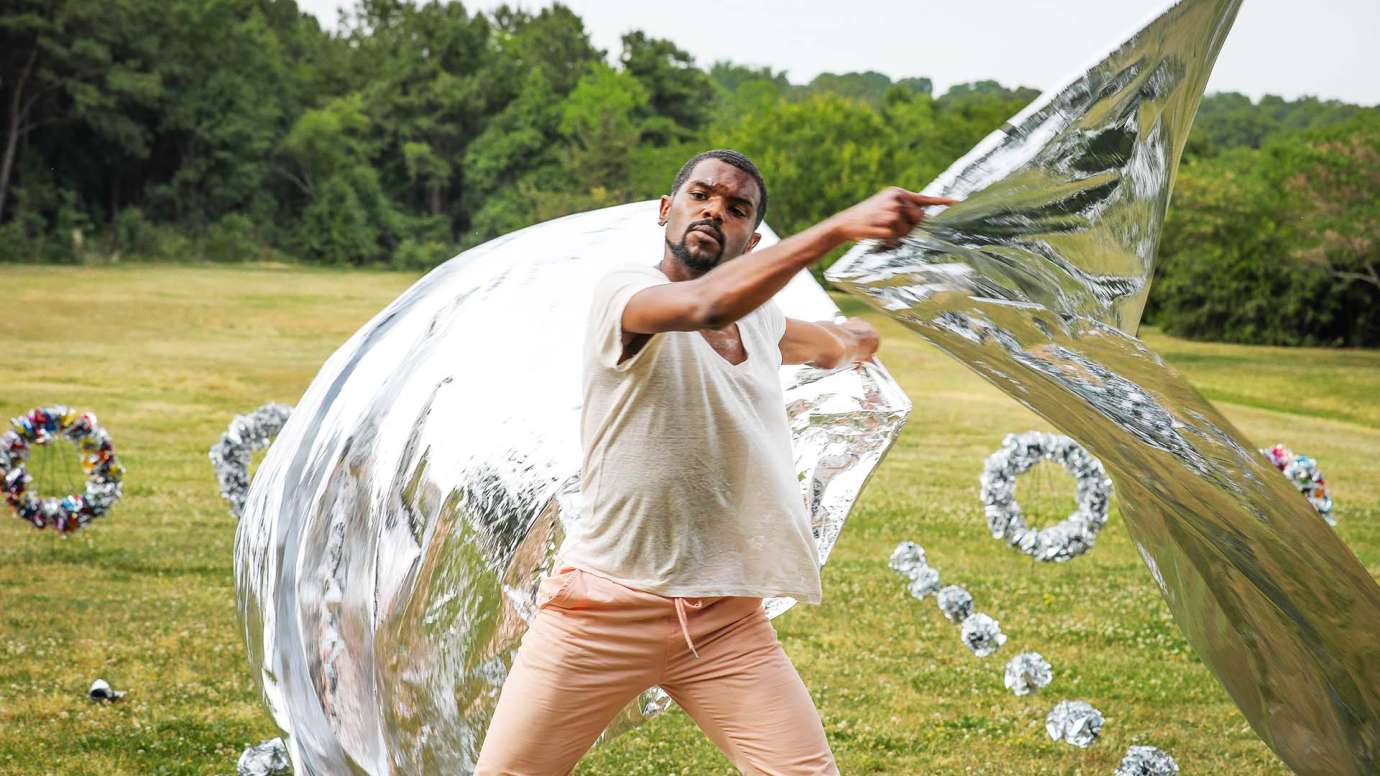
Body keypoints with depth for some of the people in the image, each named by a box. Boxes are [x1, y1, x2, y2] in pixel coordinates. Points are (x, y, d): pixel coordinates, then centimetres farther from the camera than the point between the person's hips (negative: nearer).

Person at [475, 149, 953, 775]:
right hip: (605, 610, -5)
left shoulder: (760, 320, 11)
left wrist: (851, 339, 22)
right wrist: (839, 227, -39)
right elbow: (707, 303, -36)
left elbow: (833, 345, 39)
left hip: (728, 623, 5)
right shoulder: (622, 294, -10)